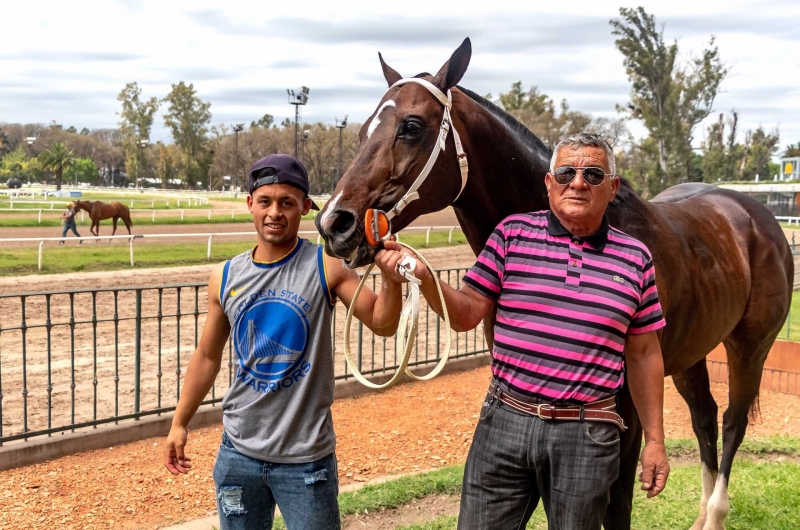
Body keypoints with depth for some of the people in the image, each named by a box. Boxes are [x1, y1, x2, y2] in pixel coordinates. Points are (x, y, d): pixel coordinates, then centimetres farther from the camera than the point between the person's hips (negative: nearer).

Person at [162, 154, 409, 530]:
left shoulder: (325, 268, -10)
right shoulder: (225, 278, 0)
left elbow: (382, 324, -10)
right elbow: (207, 356, 10)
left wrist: (391, 280, -29)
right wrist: (179, 422, 12)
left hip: (306, 456, -3)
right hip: (238, 452, 3)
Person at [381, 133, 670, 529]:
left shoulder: (635, 258, 2)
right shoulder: (512, 234, 0)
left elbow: (643, 355, 7)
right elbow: (466, 314, 2)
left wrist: (654, 441, 7)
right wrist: (424, 278, -16)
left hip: (587, 436, 0)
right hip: (506, 421, 0)